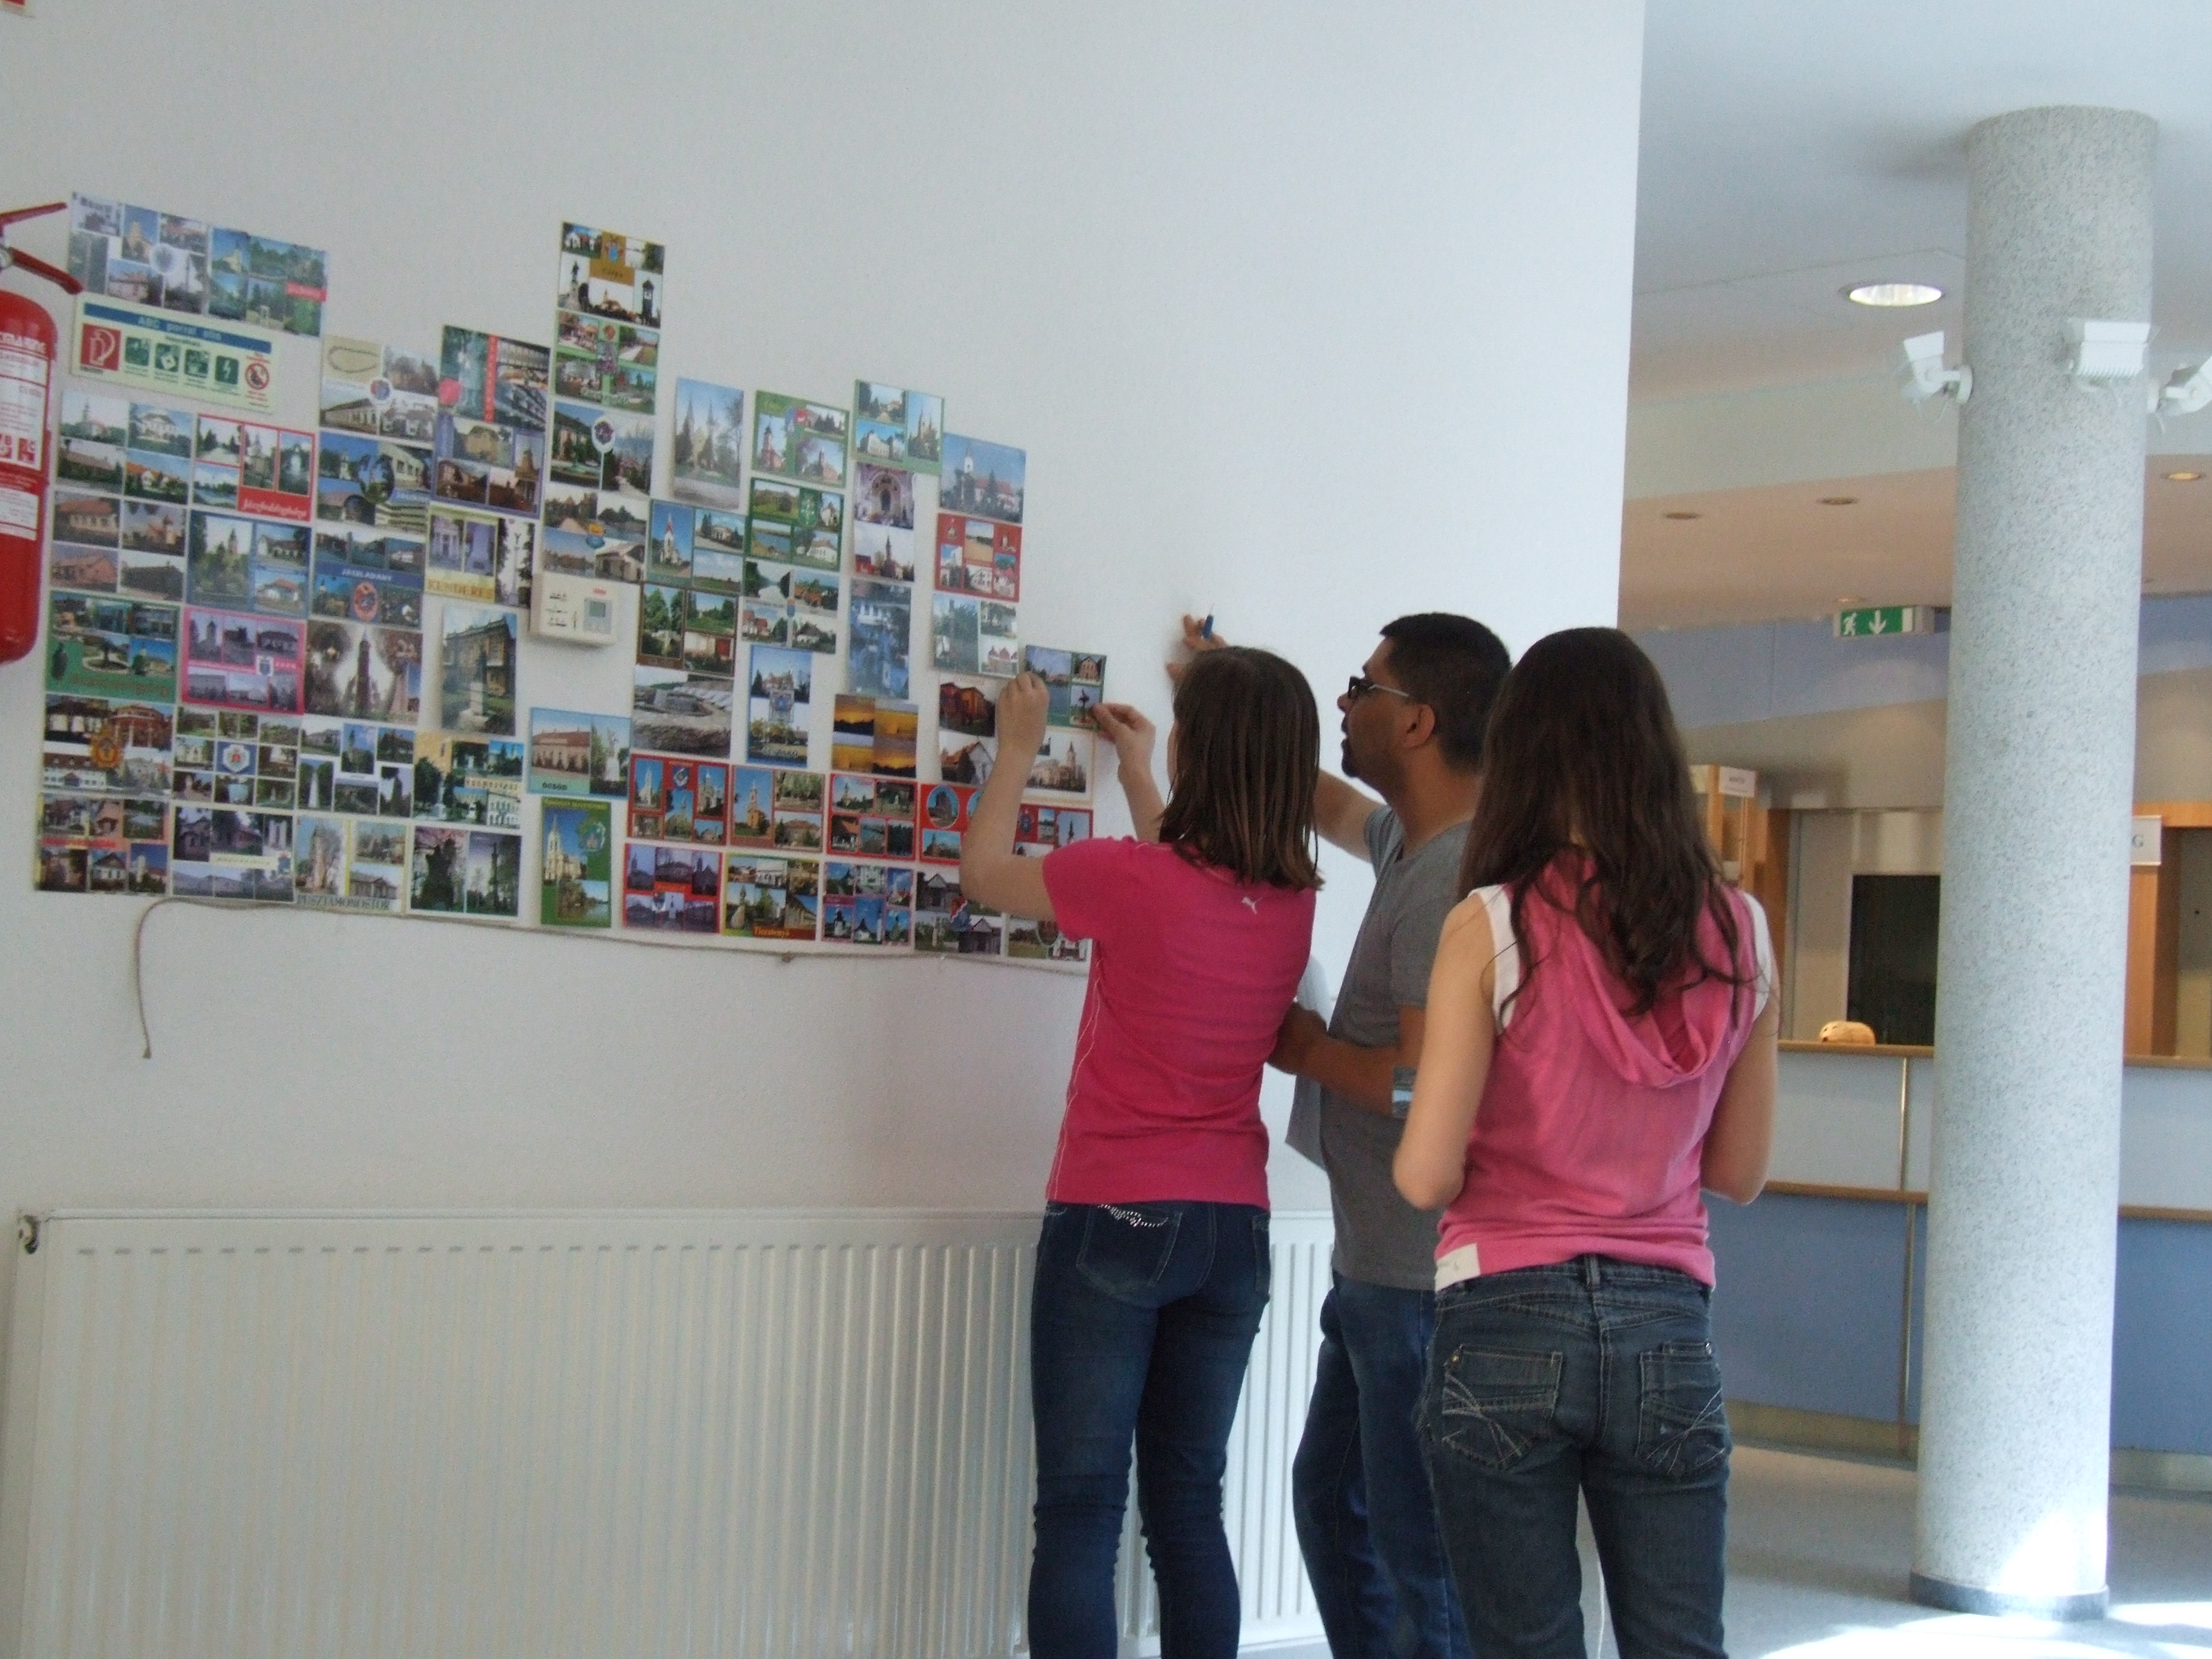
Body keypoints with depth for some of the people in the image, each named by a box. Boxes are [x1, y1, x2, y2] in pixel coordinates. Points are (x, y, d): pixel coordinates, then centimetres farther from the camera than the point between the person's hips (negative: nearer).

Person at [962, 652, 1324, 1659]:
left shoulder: (1130, 877, -15)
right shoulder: (1292, 903, 1)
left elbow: (984, 876, 3)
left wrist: (1016, 751, 16)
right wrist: (1136, 773, 33)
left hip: (1113, 1221, -5)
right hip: (1233, 1230, 6)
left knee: (1081, 1513, -1)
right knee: (1188, 1506, 14)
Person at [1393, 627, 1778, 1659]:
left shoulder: (1494, 926, -10)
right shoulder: (1737, 931, 2)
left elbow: (1427, 1176, -11)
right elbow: (1739, 1172, 10)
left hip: (1509, 1325, -3)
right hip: (1667, 1329, 3)